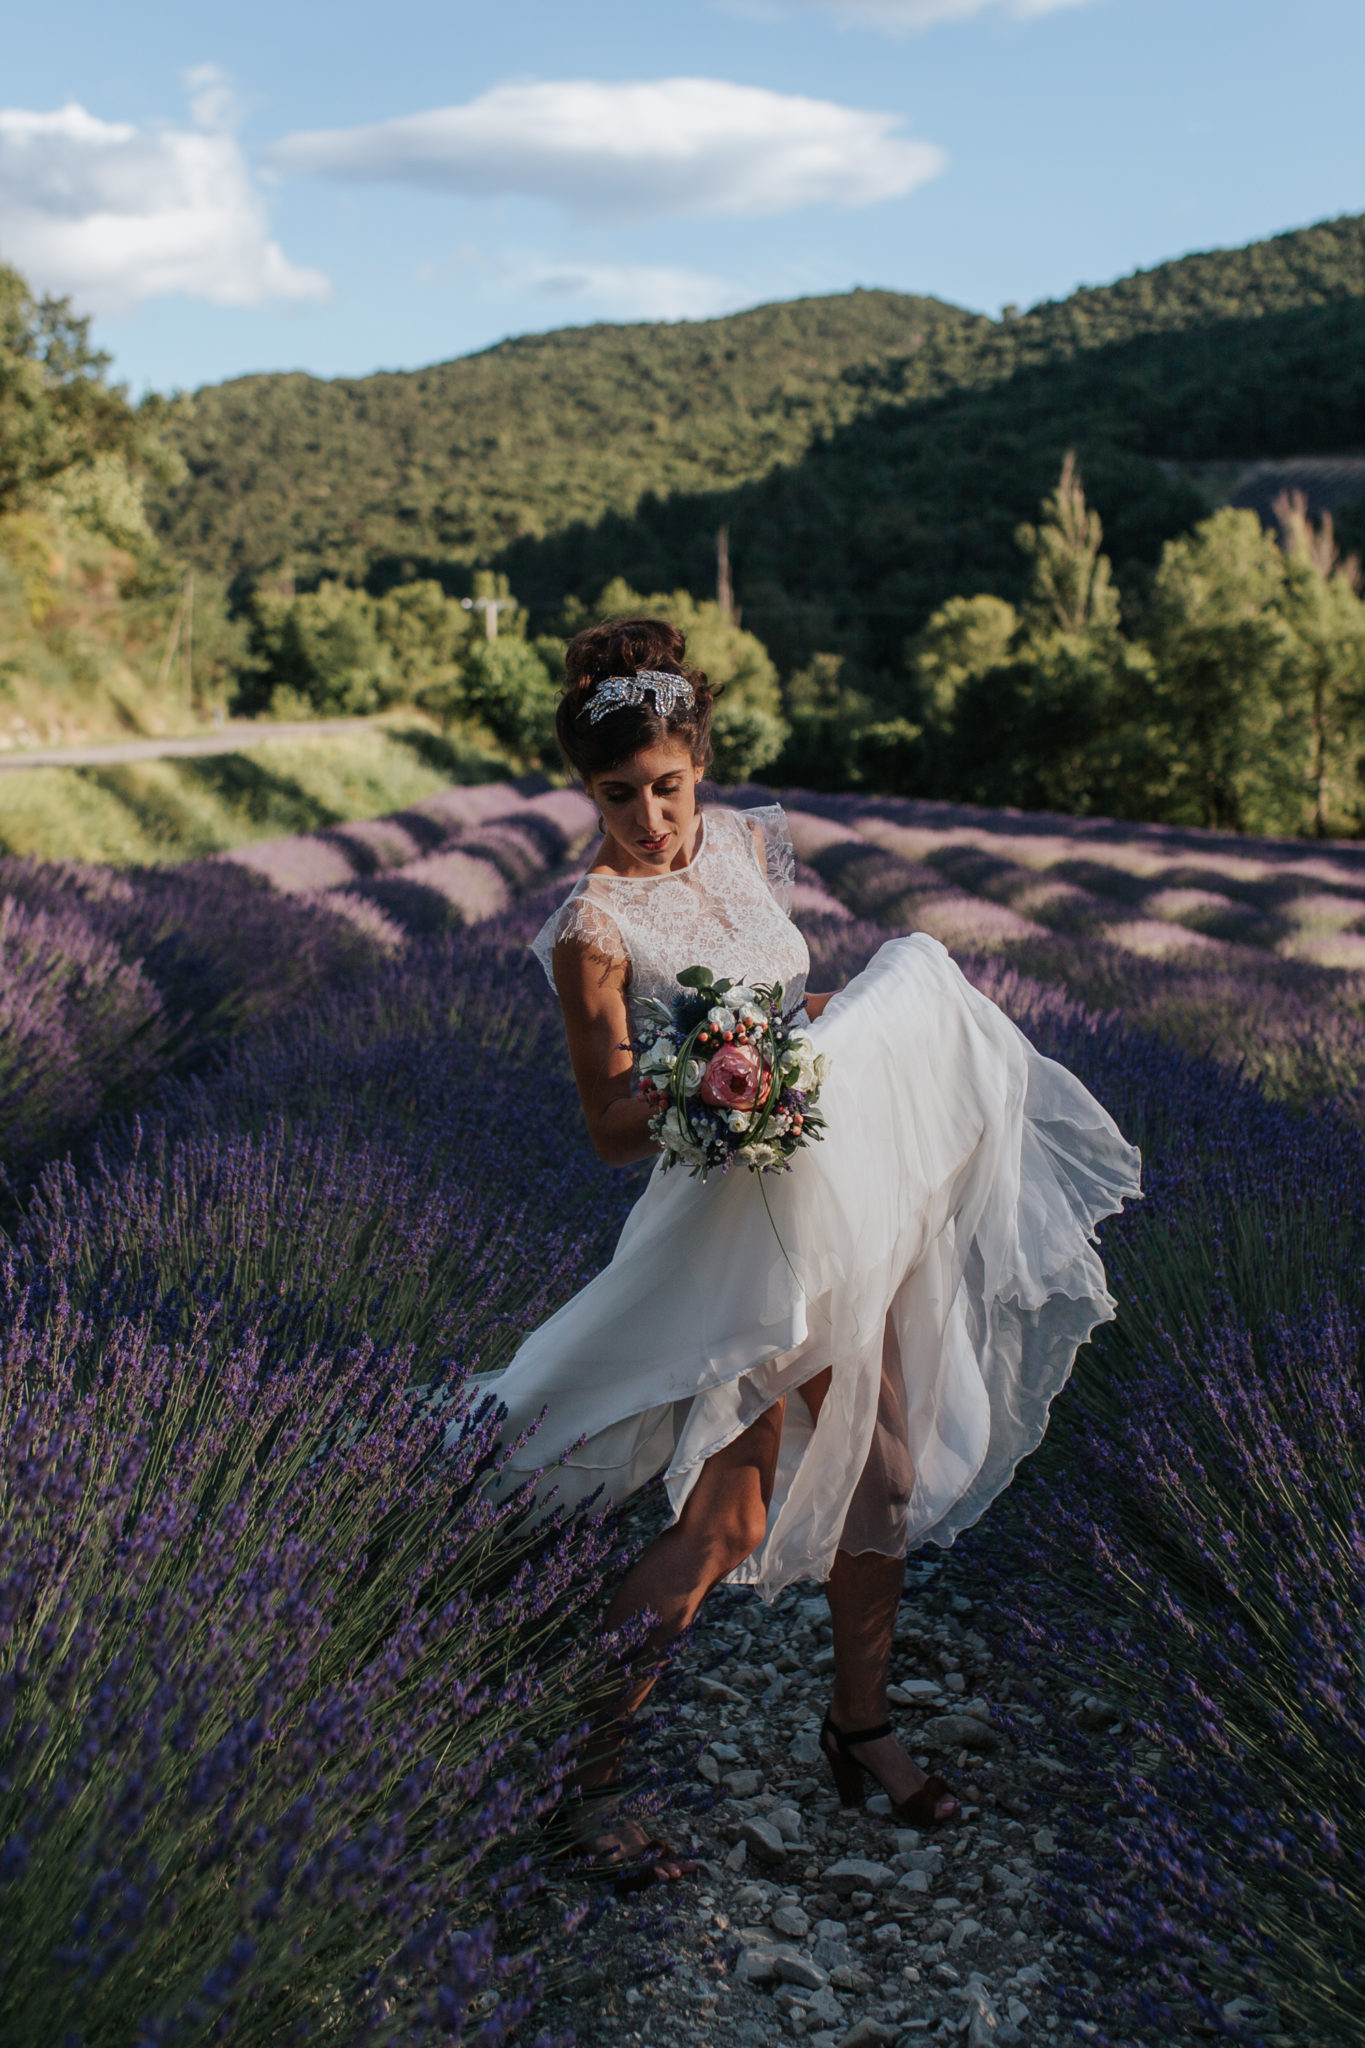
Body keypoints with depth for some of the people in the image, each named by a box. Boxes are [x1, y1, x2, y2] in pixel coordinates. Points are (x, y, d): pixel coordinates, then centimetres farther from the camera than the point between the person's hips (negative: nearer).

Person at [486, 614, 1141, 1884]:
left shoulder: (745, 842, 4)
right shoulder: (594, 926, -16)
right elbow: (611, 1127, -14)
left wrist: (877, 1011, 6)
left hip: (855, 1196, 7)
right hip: (737, 1220, -7)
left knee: (883, 1469, 14)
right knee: (725, 1520, -5)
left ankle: (860, 1723, 35)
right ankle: (579, 1767, 14)